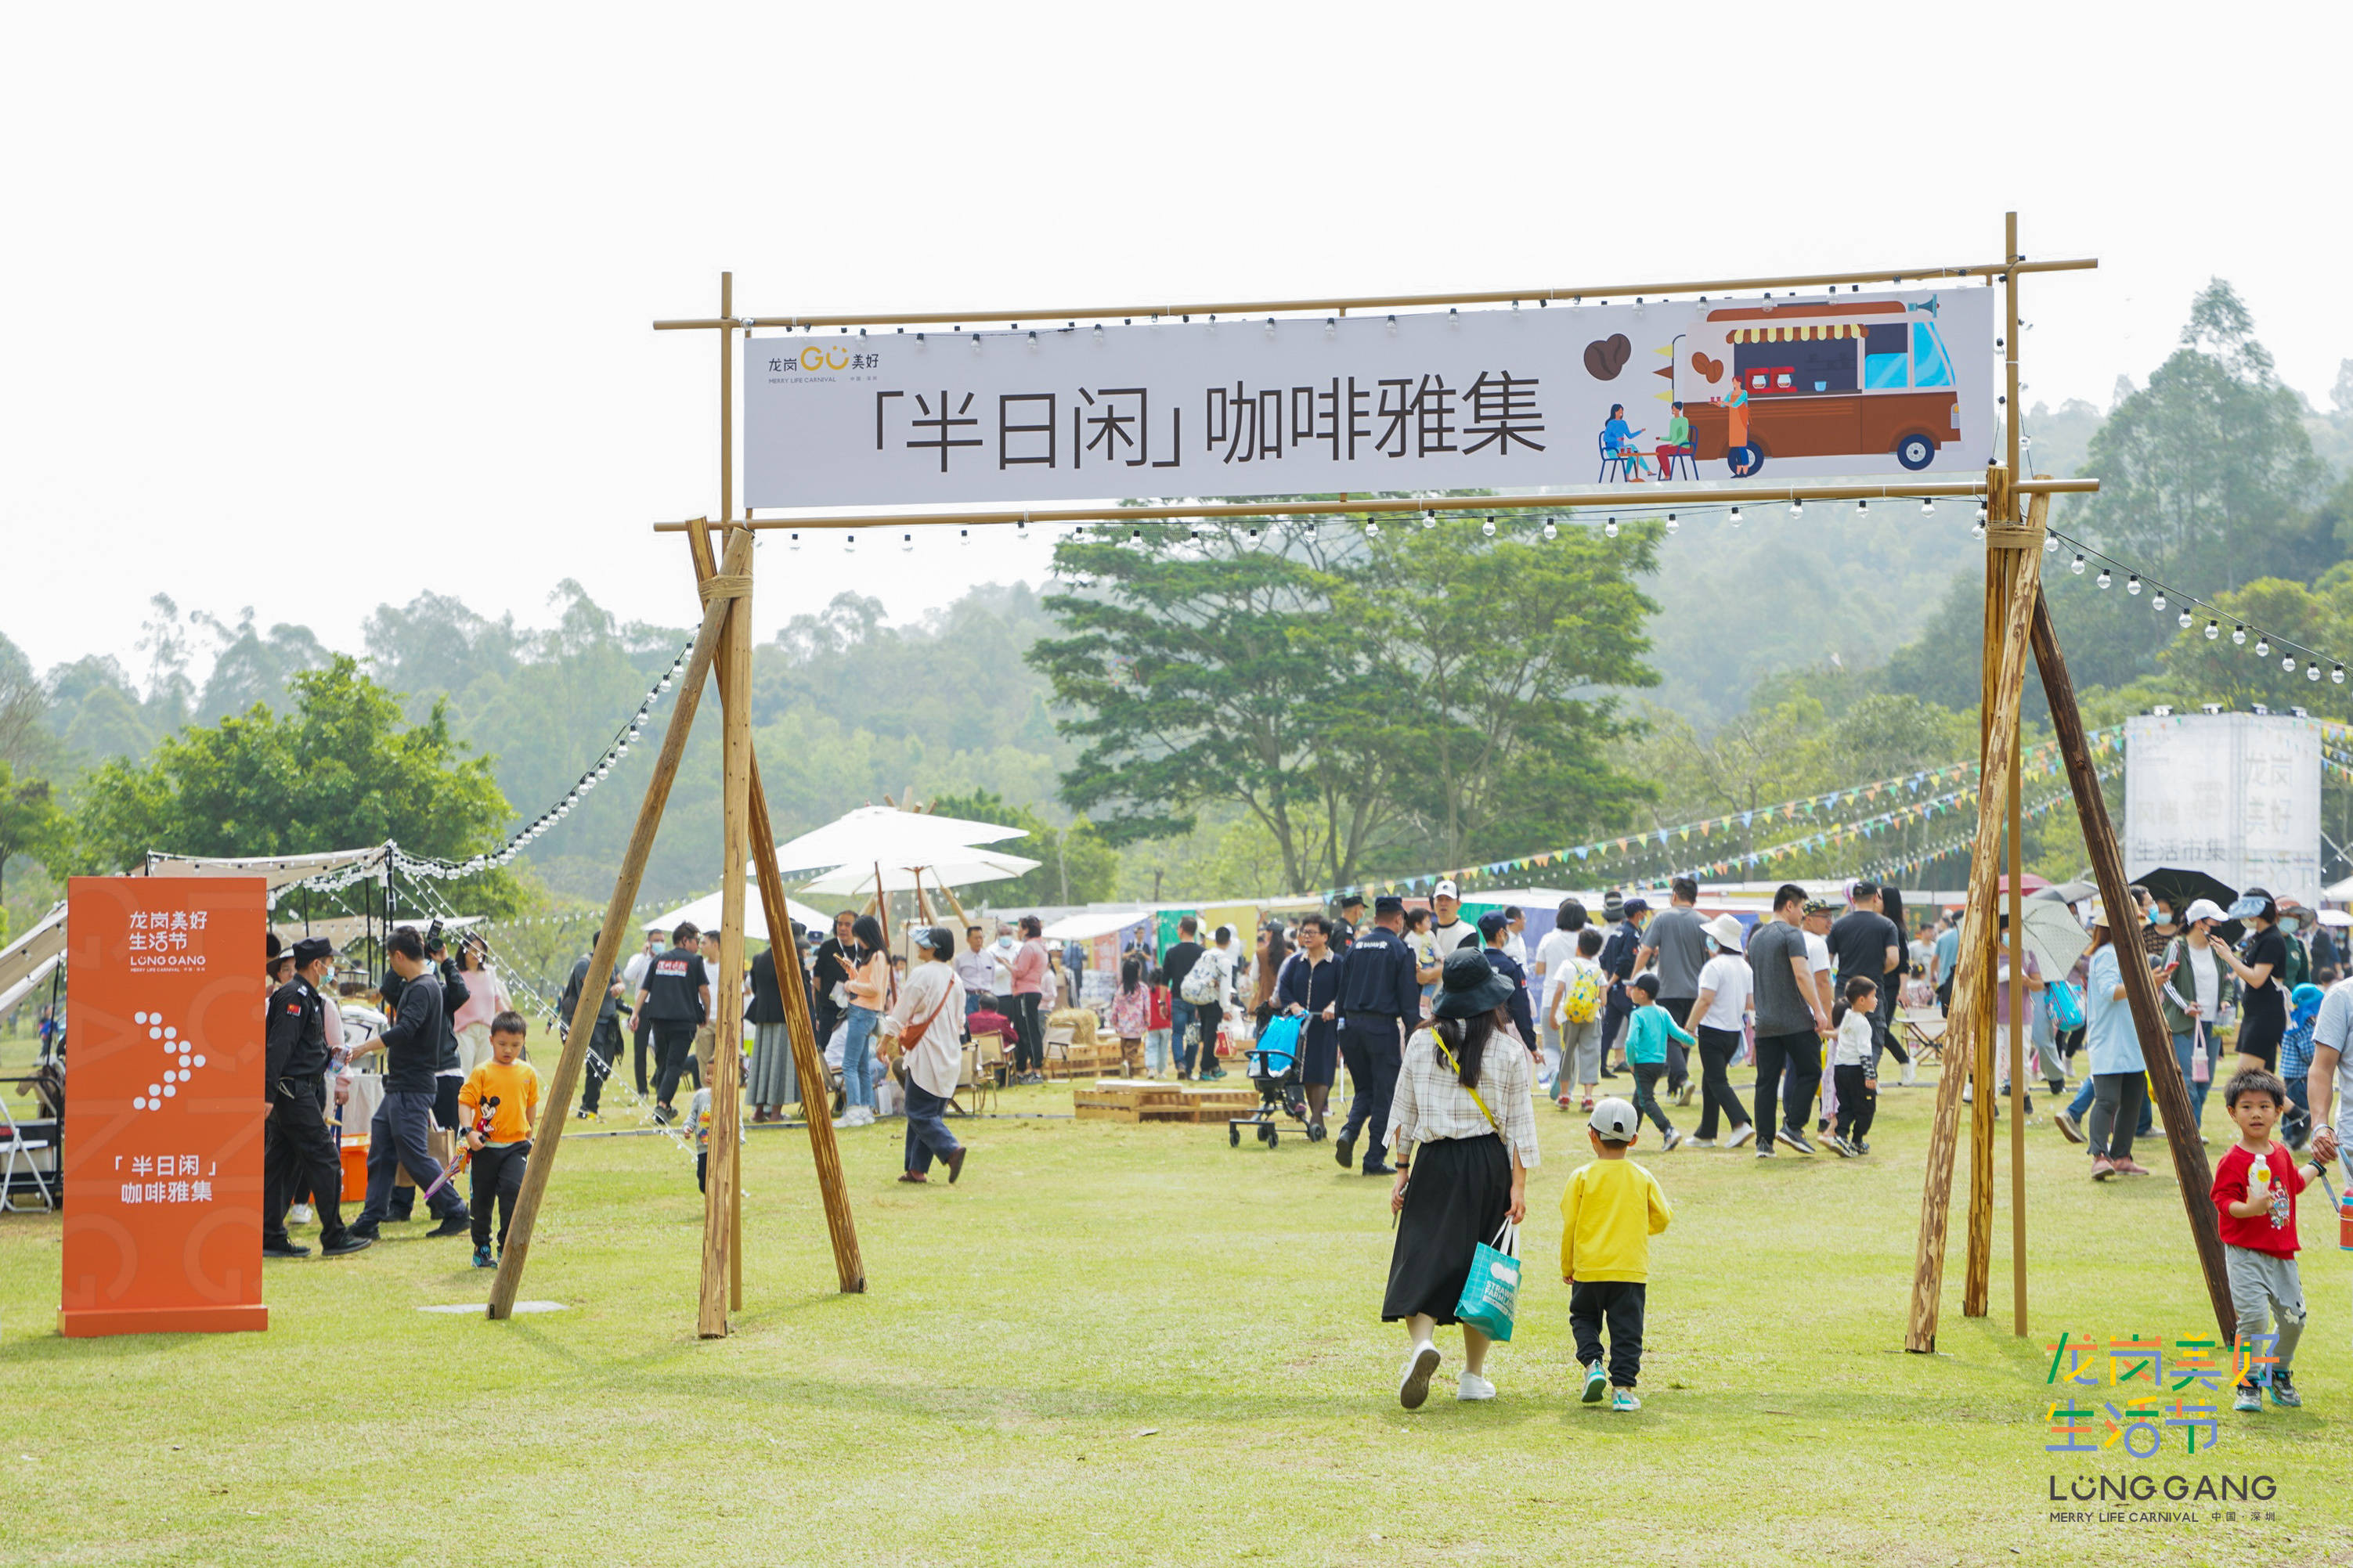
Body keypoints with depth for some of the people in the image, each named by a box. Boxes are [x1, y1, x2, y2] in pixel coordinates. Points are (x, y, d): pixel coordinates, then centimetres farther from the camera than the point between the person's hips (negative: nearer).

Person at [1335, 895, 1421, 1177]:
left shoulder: (1355, 948, 10)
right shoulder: (1400, 950, -4)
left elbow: (1342, 993, 12)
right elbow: (1409, 1000, -7)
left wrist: (1342, 1037, 17)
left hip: (1352, 1025, 5)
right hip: (1383, 1027, -5)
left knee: (1364, 1089, 18)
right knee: (1384, 1095, 3)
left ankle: (1348, 1132, -9)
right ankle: (1374, 1160, 2)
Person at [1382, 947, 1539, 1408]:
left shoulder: (1422, 1042, 1)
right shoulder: (1509, 1050, -2)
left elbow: (1403, 1111, 5)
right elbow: (1520, 1122, -3)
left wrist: (1402, 1171, 12)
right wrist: (1519, 1184, -1)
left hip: (1435, 1162, 0)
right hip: (1488, 1163, 0)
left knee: (1422, 1259, 0)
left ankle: (1421, 1343, -28)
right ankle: (1473, 1375, 15)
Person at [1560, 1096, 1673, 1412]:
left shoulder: (1582, 1176, -3)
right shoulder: (1643, 1178, 2)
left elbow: (1569, 1225, -2)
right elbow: (1662, 1218, 8)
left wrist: (1567, 1268, 9)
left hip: (1589, 1268, -1)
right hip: (1632, 1268, 1)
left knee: (1584, 1317, 18)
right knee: (1626, 1329, 5)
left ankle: (1592, 1363, -3)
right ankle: (1623, 1388, -2)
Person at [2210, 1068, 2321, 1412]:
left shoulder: (2282, 1154, 10)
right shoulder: (2233, 1161, -12)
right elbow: (2223, 1200, -18)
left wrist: (2317, 1165, 37)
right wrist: (2251, 1209, -34)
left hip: (2282, 1254, 6)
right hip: (2245, 1253, -6)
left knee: (2294, 1318, 6)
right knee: (2254, 1316, -16)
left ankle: (2280, 1373, 32)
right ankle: (2248, 1386, -1)